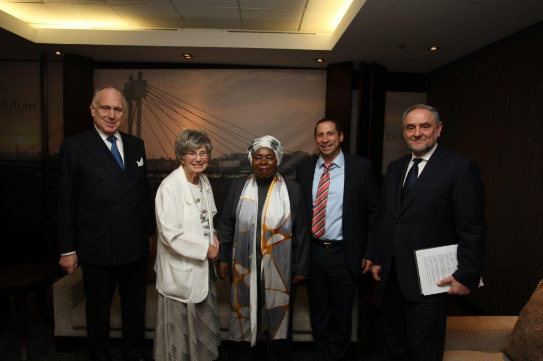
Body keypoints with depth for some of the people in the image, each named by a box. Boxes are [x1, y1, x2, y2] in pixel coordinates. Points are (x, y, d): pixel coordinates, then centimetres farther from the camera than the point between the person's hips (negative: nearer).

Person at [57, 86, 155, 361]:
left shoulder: (136, 145, 5)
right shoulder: (74, 147, -7)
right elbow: (66, 203, -6)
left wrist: (151, 229, 10)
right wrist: (67, 250, -6)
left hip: (135, 246, 4)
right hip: (97, 249, -3)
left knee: (135, 307, 19)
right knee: (98, 310, 16)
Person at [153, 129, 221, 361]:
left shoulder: (204, 181, 3)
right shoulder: (169, 187, -20)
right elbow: (170, 234, -23)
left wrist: (212, 239, 0)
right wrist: (205, 248, -16)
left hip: (203, 266, 7)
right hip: (181, 269, -7)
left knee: (203, 322, 22)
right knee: (181, 327, 11)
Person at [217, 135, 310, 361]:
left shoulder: (292, 189, -4)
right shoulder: (238, 186, 1)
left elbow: (301, 232, -1)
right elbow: (226, 224, 5)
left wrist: (301, 268, -2)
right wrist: (223, 258, 2)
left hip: (279, 269, -1)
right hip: (244, 267, 1)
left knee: (279, 318, 14)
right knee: (244, 317, 15)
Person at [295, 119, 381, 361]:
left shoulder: (361, 167, -6)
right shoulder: (304, 169, 2)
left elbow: (374, 212, -4)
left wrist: (370, 252, -6)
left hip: (345, 254, -2)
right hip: (312, 252, 3)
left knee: (341, 315, 16)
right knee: (318, 314, 19)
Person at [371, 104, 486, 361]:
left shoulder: (460, 167, -9)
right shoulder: (395, 168, 11)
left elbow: (473, 229, -12)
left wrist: (467, 275, -14)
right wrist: (378, 259, 13)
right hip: (391, 276, 6)